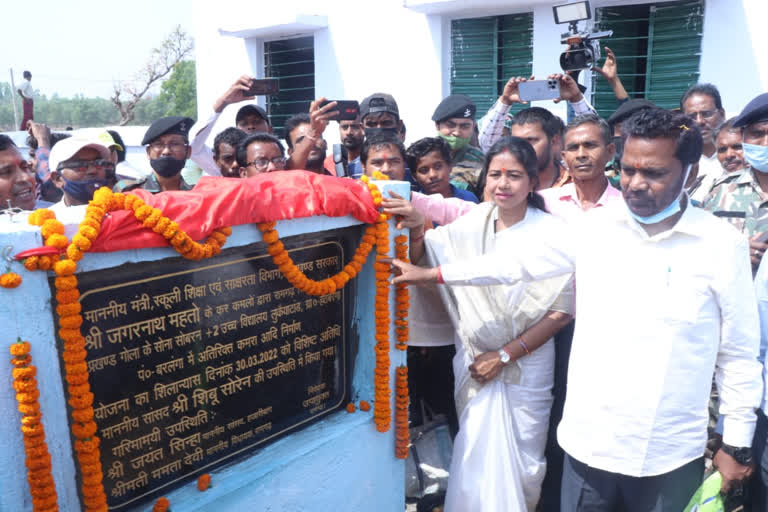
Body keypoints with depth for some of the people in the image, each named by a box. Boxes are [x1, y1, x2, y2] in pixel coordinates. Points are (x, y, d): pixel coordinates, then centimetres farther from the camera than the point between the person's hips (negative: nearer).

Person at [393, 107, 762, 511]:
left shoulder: (722, 245, -7)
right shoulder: (594, 228, -1)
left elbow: (739, 353, -1)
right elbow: (518, 261, 6)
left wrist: (737, 444, 1)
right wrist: (433, 274, 7)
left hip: (671, 456, -1)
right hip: (588, 443, 2)